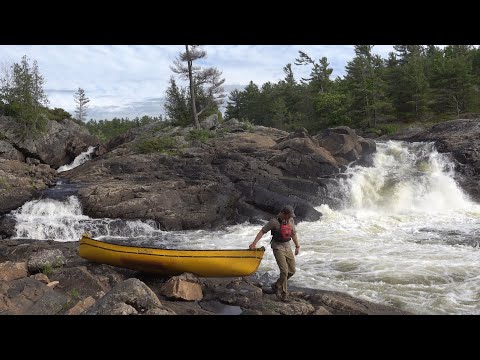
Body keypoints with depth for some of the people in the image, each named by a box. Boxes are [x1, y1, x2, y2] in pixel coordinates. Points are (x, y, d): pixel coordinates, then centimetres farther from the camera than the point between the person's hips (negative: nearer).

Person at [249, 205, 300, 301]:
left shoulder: (291, 220, 3)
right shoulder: (274, 222, -16)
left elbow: (293, 233, 16)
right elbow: (262, 231, -14)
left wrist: (297, 246, 17)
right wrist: (254, 243, -21)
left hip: (287, 247, 7)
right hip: (278, 248, -7)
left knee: (292, 271, 7)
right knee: (284, 271, -13)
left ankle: (276, 285, 26)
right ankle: (284, 294, 4)